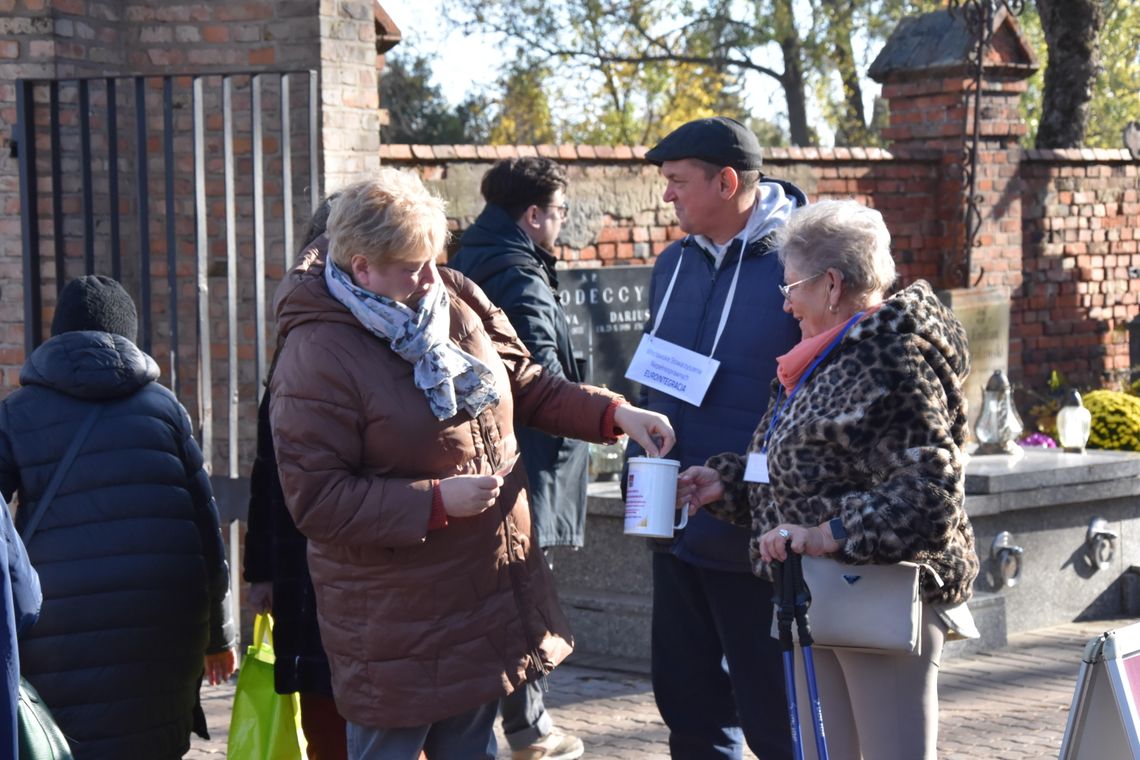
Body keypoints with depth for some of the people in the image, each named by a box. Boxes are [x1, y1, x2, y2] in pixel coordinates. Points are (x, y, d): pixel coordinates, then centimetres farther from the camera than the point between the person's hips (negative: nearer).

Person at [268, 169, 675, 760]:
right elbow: (315, 500, -21)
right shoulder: (315, 359, -20)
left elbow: (527, 385, 13)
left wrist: (614, 412, -1)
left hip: (488, 595, 7)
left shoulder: (456, 301, 1)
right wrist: (437, 502, -24)